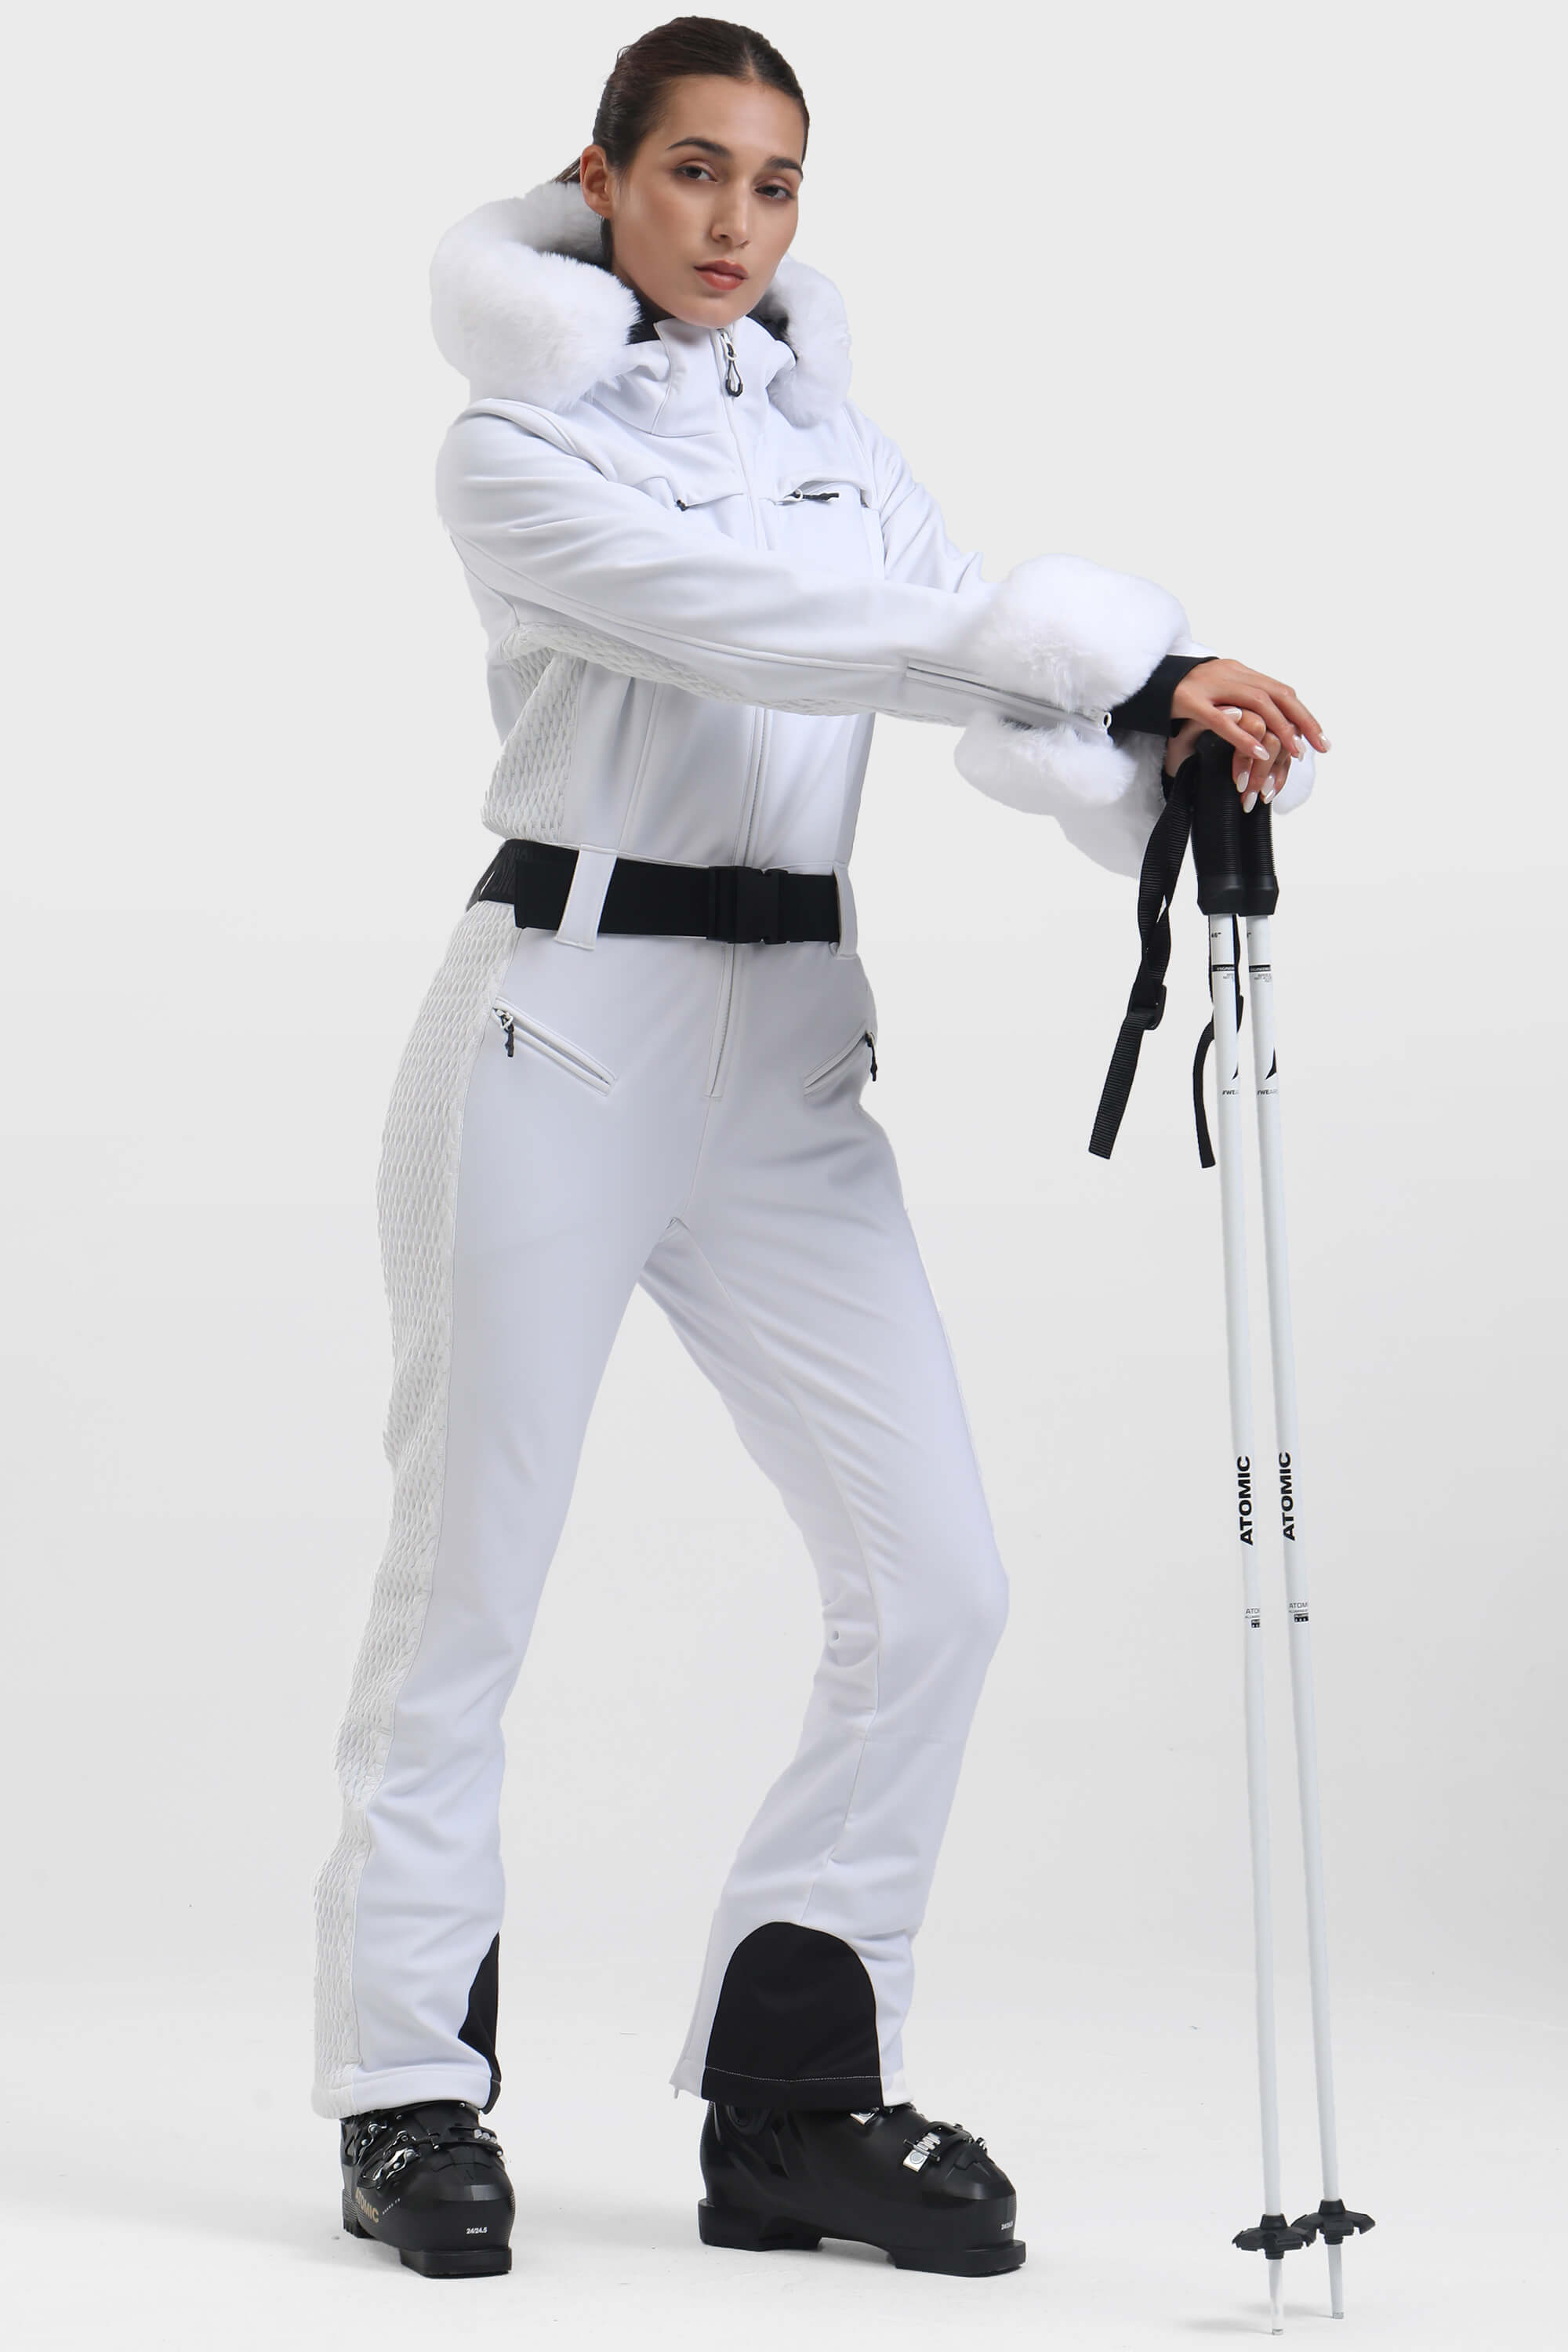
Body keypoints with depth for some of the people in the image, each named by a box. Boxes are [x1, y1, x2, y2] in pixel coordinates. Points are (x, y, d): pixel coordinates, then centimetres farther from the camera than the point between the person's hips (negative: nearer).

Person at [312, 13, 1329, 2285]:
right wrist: (1105, 647, -27)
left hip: (791, 1060, 6)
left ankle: (798, 2094, 10)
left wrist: (1160, 765, -18)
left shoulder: (839, 436, 15)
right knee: (467, 1588, 2)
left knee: (933, 1582, -2)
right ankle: (410, 2094, 17)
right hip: (562, 1023, -5)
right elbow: (772, 634, -20)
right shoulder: (519, 454, -4)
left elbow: (983, 694, 3)